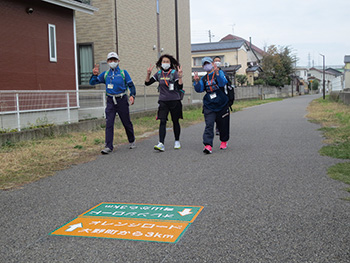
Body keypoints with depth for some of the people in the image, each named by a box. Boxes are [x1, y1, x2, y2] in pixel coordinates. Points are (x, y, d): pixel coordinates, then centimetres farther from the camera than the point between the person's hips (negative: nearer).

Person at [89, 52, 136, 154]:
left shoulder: (123, 73, 2)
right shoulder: (105, 74, 9)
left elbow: (131, 85, 1)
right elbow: (93, 82, 10)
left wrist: (132, 96, -16)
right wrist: (94, 75, -9)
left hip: (122, 100, -2)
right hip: (110, 101, 2)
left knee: (127, 123, 9)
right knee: (109, 124, -7)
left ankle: (132, 141, 30)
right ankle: (109, 147, -6)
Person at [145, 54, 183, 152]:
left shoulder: (174, 73, -4)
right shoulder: (159, 74, 7)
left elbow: (180, 87, -13)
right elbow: (147, 83, 7)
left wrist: (180, 76, -25)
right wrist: (148, 73, -7)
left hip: (174, 101, -2)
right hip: (163, 101, 2)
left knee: (175, 121, 10)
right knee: (162, 122, -10)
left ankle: (177, 142, 26)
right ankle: (161, 144, -16)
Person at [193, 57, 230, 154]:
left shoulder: (219, 73, 1)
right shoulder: (204, 78, 11)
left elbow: (222, 83, -19)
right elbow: (199, 89, -2)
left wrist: (217, 73, -32)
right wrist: (196, 81, -19)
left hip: (222, 104, -1)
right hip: (209, 105, 2)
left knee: (223, 124, 10)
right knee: (209, 125, -12)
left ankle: (224, 141, 33)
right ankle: (208, 145, -21)